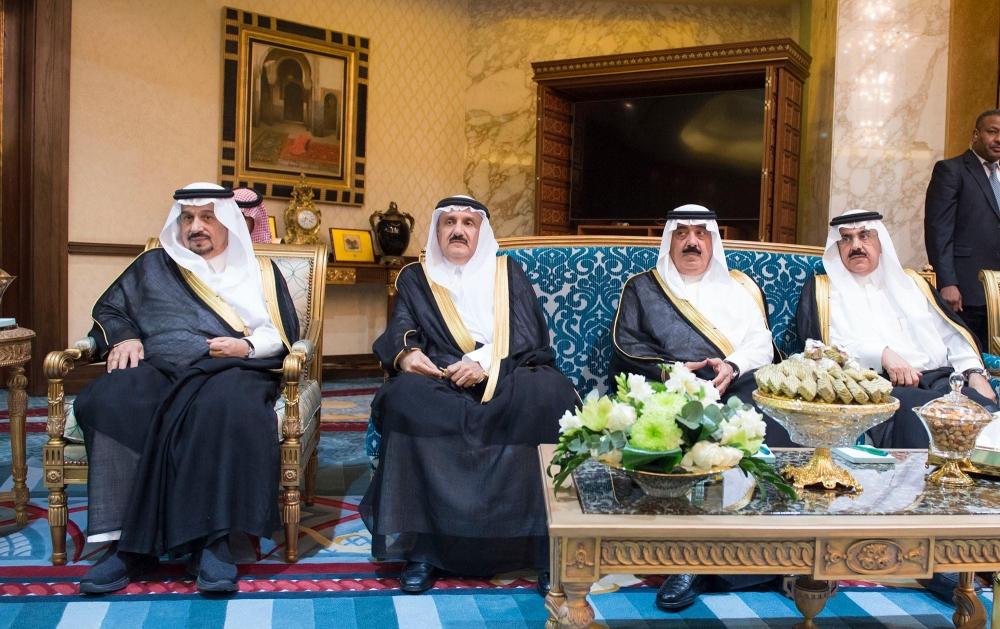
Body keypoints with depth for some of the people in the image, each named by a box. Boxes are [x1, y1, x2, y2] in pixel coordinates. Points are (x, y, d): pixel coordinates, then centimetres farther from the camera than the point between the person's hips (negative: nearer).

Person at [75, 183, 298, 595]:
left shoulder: (260, 271, 21)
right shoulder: (154, 266, 26)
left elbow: (284, 332, 13)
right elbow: (109, 310, 26)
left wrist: (248, 346, -7)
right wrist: (123, 337, 4)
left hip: (231, 370, -2)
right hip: (157, 367, 2)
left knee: (229, 407, -41)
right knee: (107, 402, -33)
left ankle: (212, 540, -38)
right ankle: (126, 542, -32)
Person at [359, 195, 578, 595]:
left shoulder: (508, 274, 17)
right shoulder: (415, 279, 18)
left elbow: (528, 336, 3)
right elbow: (399, 332, 2)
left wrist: (486, 363, -17)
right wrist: (406, 353, -23)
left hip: (508, 378, 0)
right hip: (441, 383, 0)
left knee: (548, 395, -33)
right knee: (407, 397, -34)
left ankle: (548, 544, -28)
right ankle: (422, 545, -30)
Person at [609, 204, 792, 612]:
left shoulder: (740, 288, 26)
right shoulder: (642, 288, 21)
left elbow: (761, 345, 13)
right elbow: (625, 346, 7)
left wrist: (731, 366, -9)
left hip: (736, 391, 2)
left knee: (771, 438, -31)